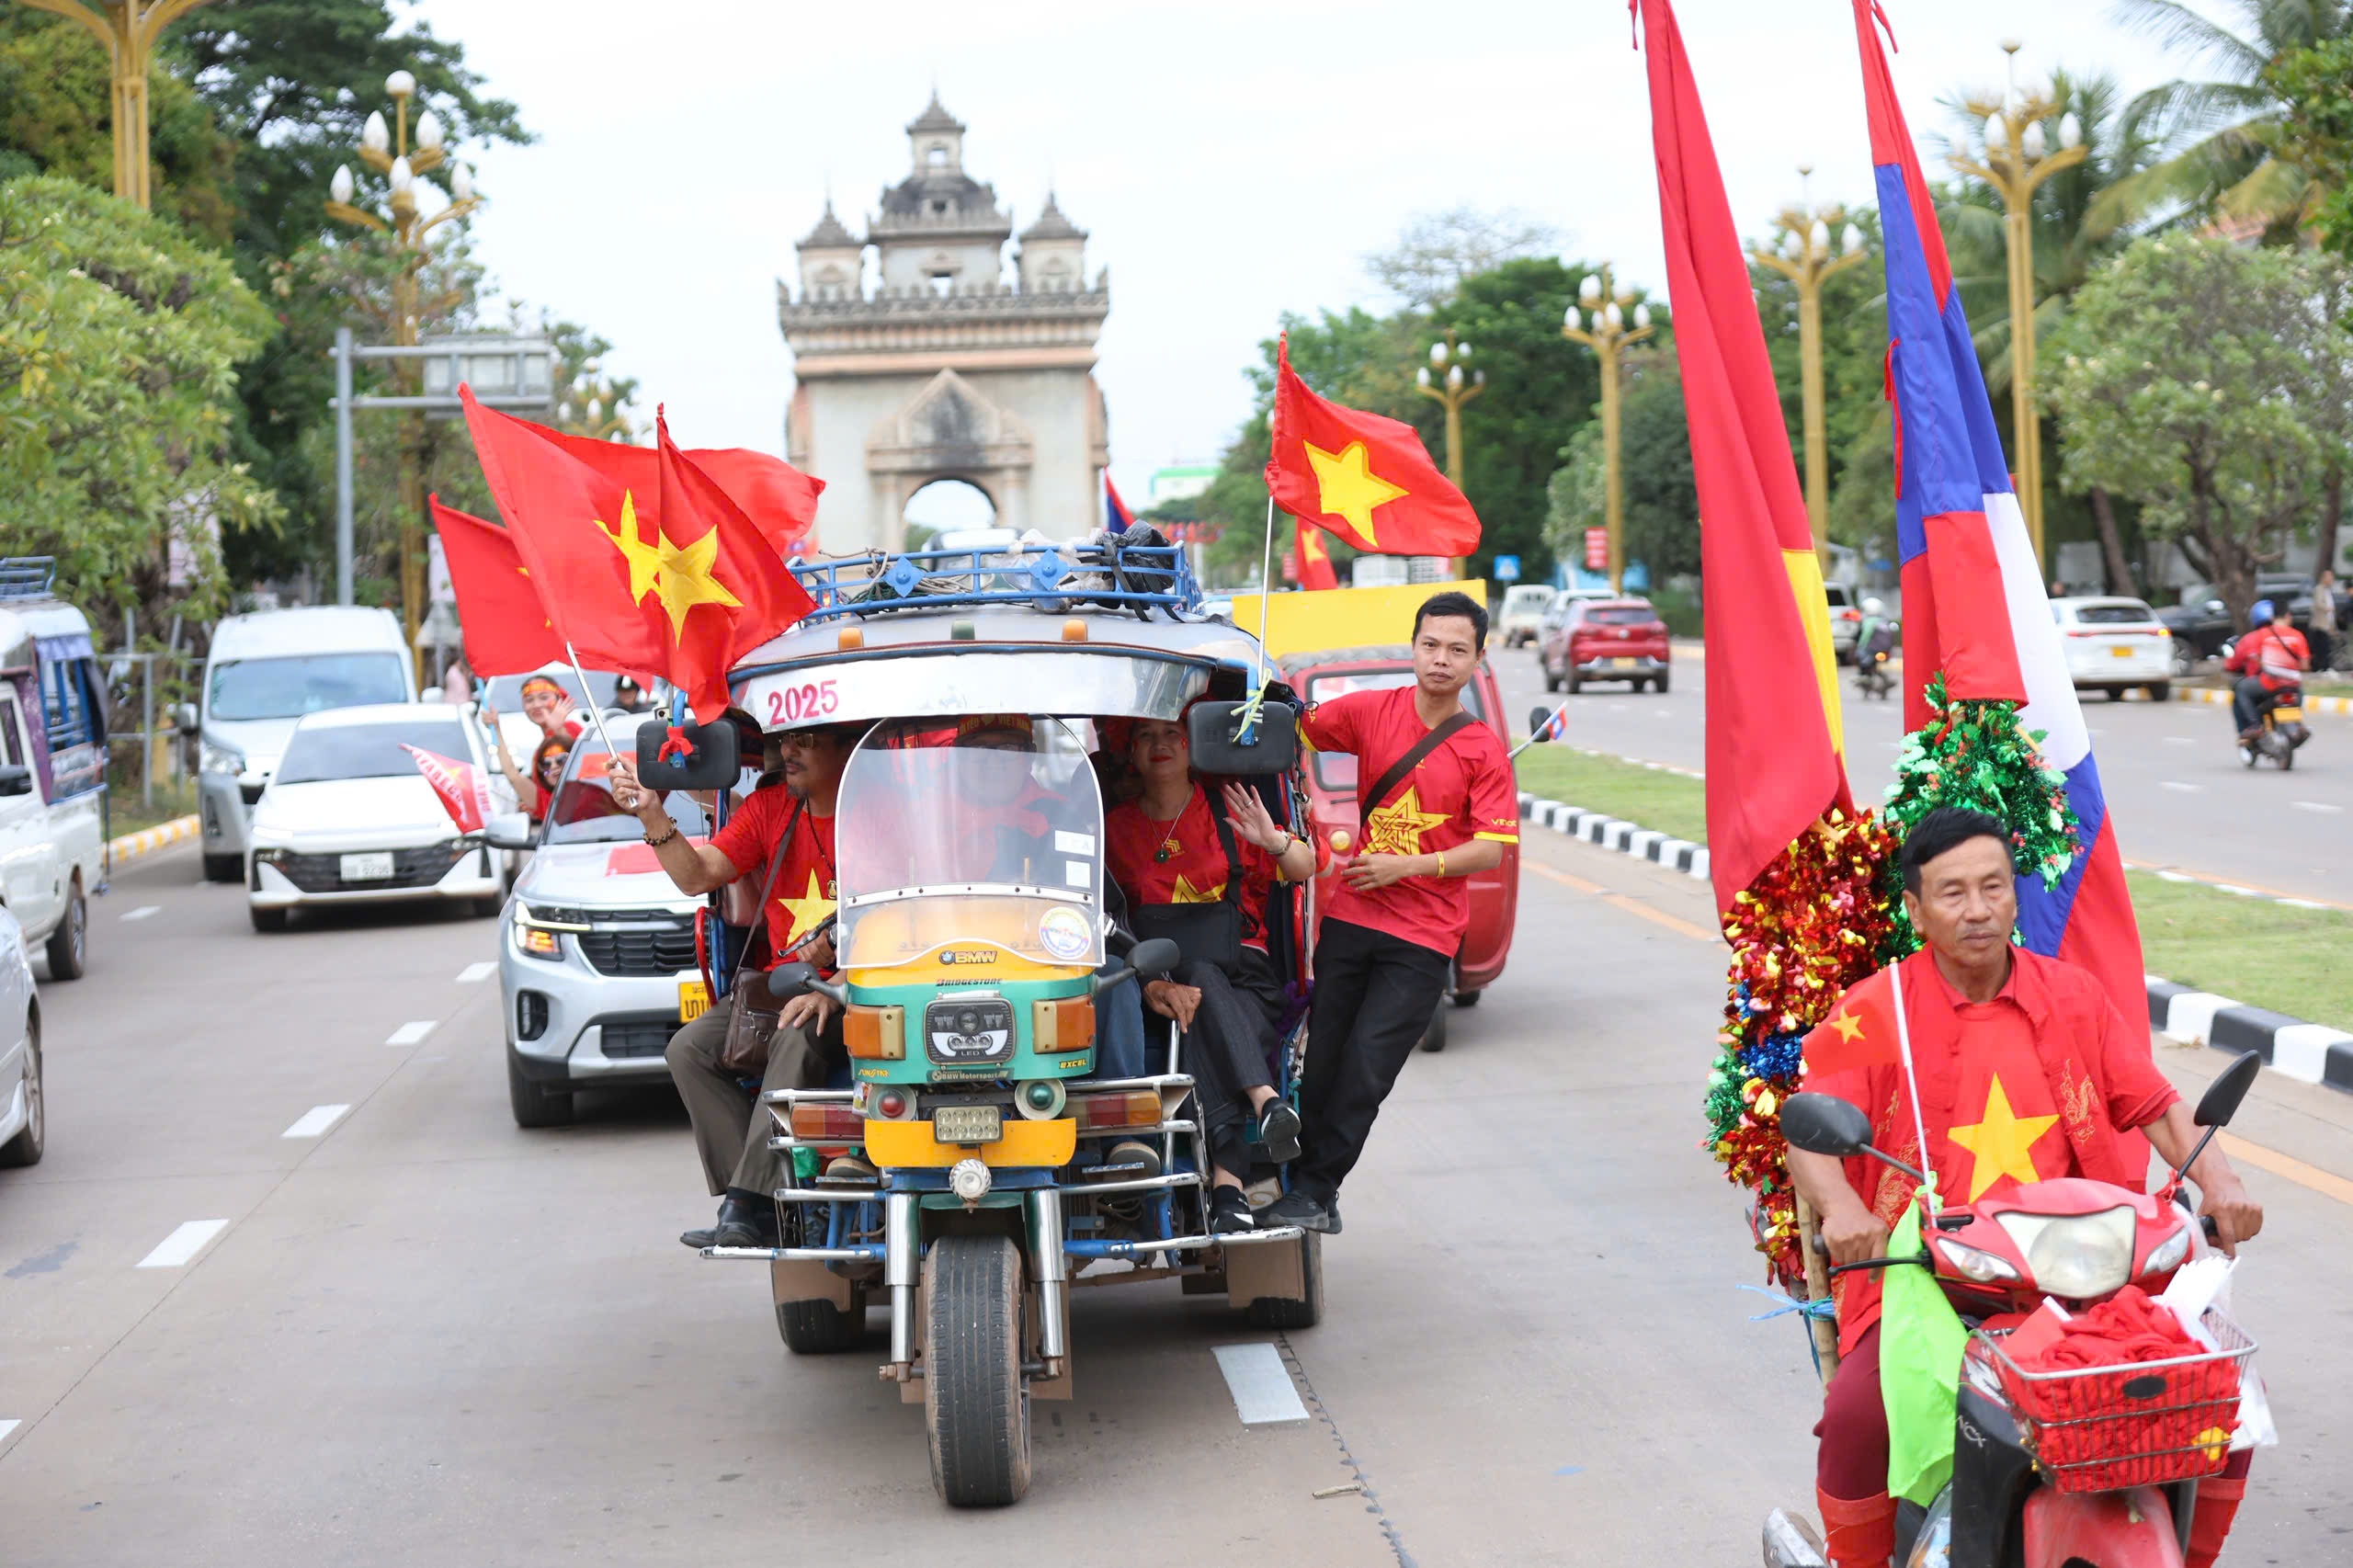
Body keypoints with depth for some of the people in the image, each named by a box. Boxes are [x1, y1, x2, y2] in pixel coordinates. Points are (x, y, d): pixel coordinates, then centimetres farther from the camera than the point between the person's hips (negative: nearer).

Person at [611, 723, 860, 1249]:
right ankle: (756, 1203, -22)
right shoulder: (768, 807, 11)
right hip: (777, 986, 6)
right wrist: (652, 814, -10)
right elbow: (697, 876, 5)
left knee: (797, 1041, -36)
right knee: (690, 1048, -16)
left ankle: (750, 1204, -36)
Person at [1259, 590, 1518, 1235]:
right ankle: (1316, 1198, 14)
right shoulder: (1372, 712, 4)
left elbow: (1492, 848, -9)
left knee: (1367, 1067, -9)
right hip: (1350, 916, 3)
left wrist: (1407, 865, -18)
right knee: (1323, 1057, 2)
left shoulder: (1483, 751, -4)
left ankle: (1314, 1189, 1)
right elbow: (1297, 728, 12)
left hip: (1423, 938, -3)